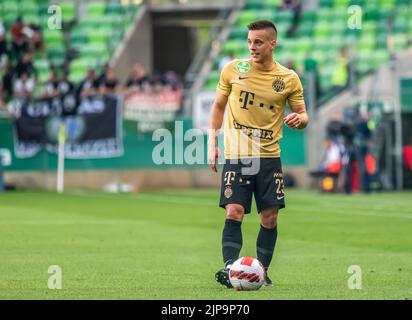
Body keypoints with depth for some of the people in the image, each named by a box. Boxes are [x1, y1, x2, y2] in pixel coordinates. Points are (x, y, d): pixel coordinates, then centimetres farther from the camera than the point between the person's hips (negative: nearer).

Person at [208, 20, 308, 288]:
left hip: (269, 156, 1)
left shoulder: (289, 79, 1)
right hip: (236, 155, -1)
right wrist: (212, 142, 5)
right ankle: (230, 268, -18)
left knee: (270, 218, 1)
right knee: (234, 212, -13)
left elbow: (303, 115, 7)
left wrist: (299, 119, -17)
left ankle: (262, 271, 13)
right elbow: (219, 105, 12)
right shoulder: (233, 70, 1)